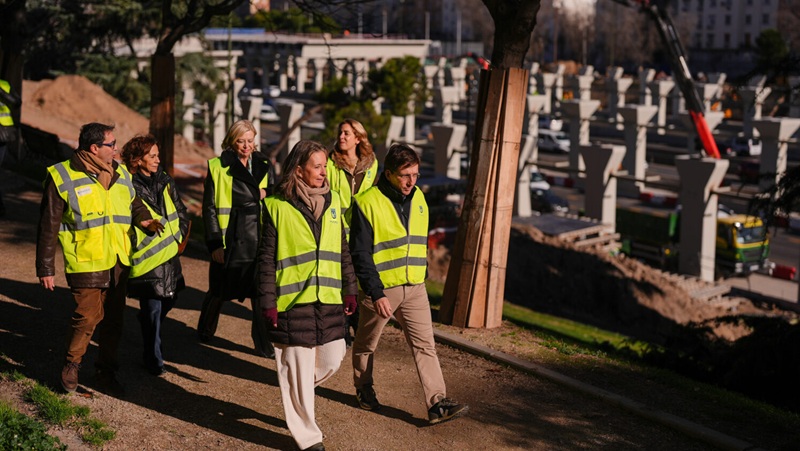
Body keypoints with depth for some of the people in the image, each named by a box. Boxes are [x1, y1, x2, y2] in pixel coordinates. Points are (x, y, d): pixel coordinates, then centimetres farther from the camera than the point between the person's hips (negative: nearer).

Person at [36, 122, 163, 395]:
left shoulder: (120, 174, 10)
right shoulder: (62, 178, -6)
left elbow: (134, 204, 25)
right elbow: (48, 227, -3)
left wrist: (144, 220, 0)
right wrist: (45, 269, -3)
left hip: (118, 263, 5)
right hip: (85, 263, -5)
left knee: (113, 320, 9)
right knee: (88, 316, -9)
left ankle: (106, 373, 24)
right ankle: (71, 365, 16)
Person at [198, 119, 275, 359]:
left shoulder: (264, 165, 8)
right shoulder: (218, 167, -3)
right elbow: (209, 208, -3)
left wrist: (267, 194, -6)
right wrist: (215, 243, -8)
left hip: (259, 238, 3)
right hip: (230, 239, -2)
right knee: (219, 290, 13)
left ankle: (265, 344, 7)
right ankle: (205, 330, 37)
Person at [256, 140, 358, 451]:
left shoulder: (332, 202, 8)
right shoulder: (277, 207, -7)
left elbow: (343, 250, 14)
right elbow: (266, 259, -5)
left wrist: (349, 290, 12)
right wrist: (268, 302, -8)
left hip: (329, 299, 5)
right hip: (292, 301, -5)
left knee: (332, 359, 9)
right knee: (299, 370, 2)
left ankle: (294, 393, 39)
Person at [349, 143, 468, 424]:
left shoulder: (418, 198, 5)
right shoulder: (367, 203, -15)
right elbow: (360, 254, -16)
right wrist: (376, 293, -20)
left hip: (414, 288, 4)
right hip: (380, 288, -4)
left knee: (425, 345, -3)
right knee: (366, 343, 15)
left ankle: (438, 403, -5)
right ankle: (364, 388, 38)